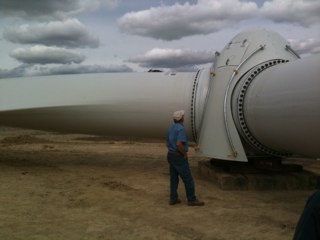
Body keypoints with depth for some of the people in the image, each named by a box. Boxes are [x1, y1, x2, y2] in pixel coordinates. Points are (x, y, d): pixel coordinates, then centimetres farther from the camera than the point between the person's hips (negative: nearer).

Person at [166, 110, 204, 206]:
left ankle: (173, 198, 17)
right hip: (179, 156, -9)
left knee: (173, 178, 13)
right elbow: (179, 144, -29)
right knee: (188, 179, 0)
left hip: (170, 155, 9)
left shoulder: (171, 128, 11)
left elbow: (168, 143, 19)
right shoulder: (181, 129, -18)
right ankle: (192, 199, 6)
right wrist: (185, 153, -16)